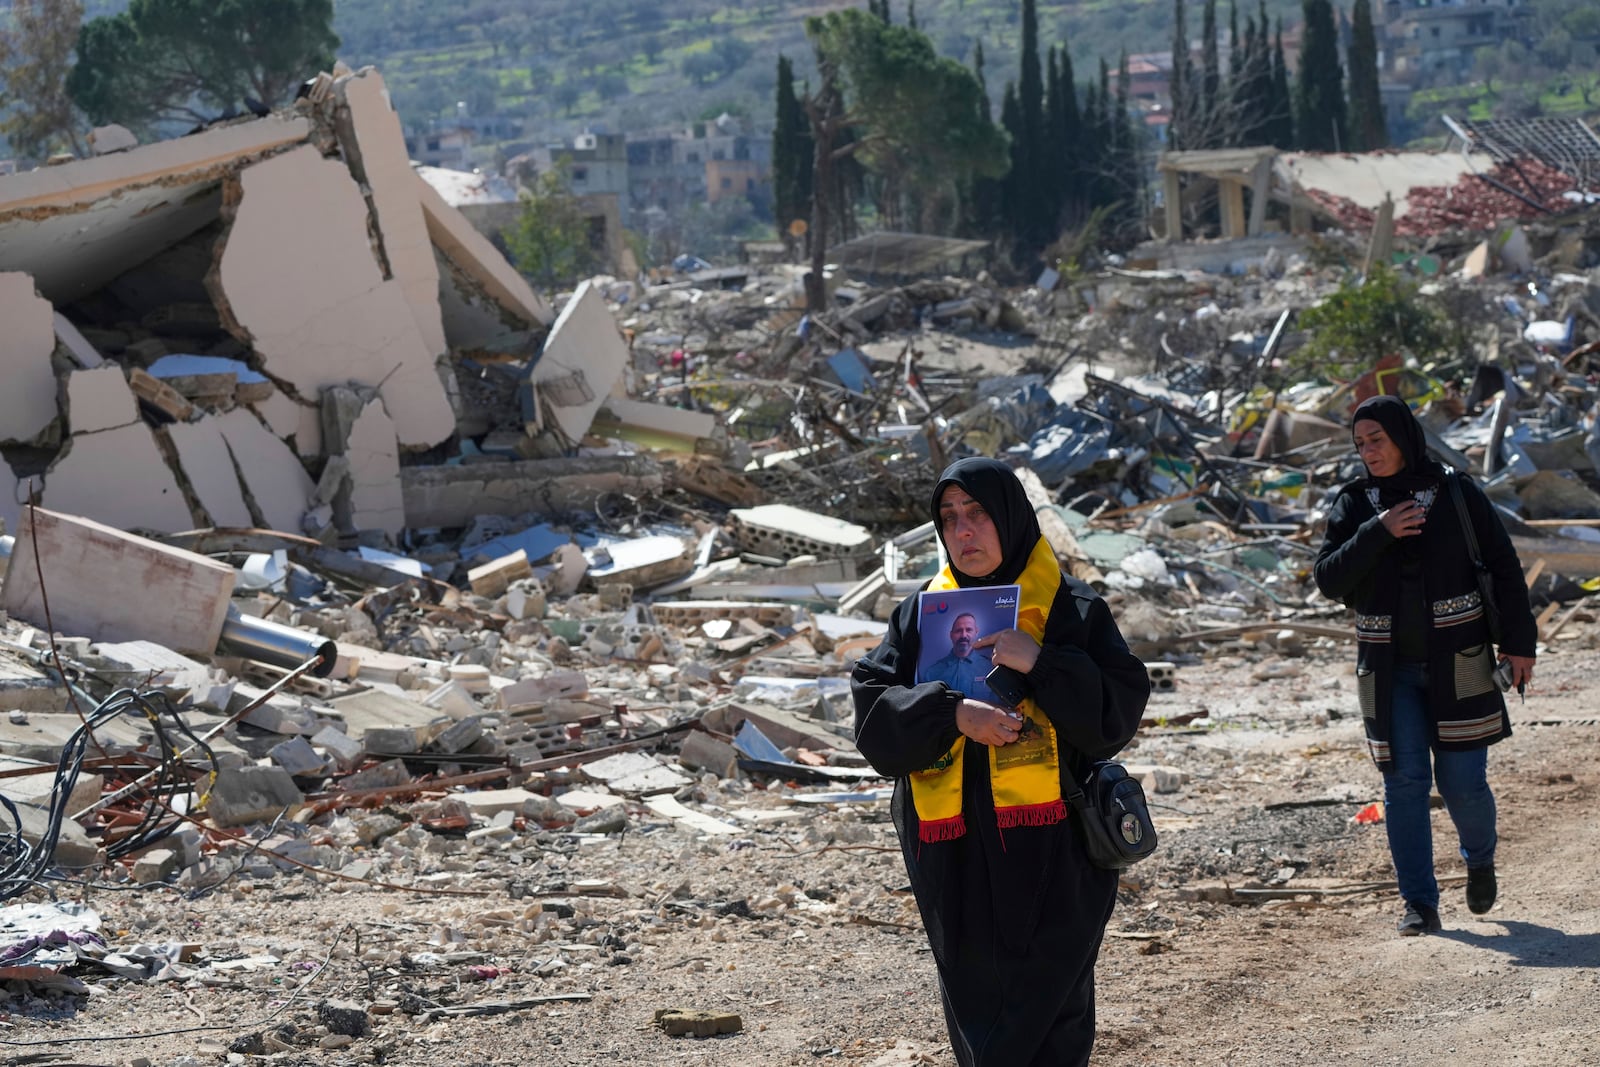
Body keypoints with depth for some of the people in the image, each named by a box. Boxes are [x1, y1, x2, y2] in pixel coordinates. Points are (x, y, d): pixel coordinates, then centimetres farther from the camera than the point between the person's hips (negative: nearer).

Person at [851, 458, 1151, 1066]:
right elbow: (873, 711, 0)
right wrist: (953, 714, -16)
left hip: (1051, 862, -3)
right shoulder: (922, 615, 9)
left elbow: (1118, 713, -7)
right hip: (955, 862, 4)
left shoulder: (1074, 612, 1)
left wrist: (1040, 662, -18)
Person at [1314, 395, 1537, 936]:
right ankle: (1419, 903, 2)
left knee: (1463, 780, -1)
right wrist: (1378, 533, -17)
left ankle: (1480, 860, 30)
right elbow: (1328, 579, -5)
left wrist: (1519, 642, -2)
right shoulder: (1353, 505, 3)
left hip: (1457, 662, -2)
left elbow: (1504, 567, 2)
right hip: (1390, 668, 2)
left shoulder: (1457, 494, -2)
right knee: (1404, 781, -4)